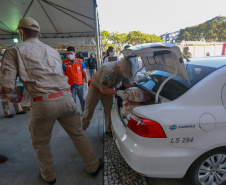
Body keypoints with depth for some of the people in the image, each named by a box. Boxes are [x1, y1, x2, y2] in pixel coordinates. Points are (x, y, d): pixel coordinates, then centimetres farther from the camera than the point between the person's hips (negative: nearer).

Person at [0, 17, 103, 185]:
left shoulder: (15, 51, 2)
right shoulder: (53, 51, 16)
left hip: (43, 103, -3)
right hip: (65, 98, 4)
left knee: (40, 143, 22)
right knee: (78, 134, 20)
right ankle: (93, 166, 35)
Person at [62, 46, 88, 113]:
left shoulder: (80, 62, 1)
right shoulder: (65, 63, -1)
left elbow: (84, 73, 3)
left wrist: (86, 83, -1)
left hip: (80, 84, 1)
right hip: (70, 85, 0)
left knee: (83, 99, 9)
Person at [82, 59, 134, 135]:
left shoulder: (123, 70, -16)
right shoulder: (108, 71, -41)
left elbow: (127, 83, -6)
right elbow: (103, 89, -34)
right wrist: (117, 92, -38)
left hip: (108, 89, 6)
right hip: (96, 89, -5)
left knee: (109, 110, 4)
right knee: (89, 109, 9)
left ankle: (109, 130, 19)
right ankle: (83, 127, 30)